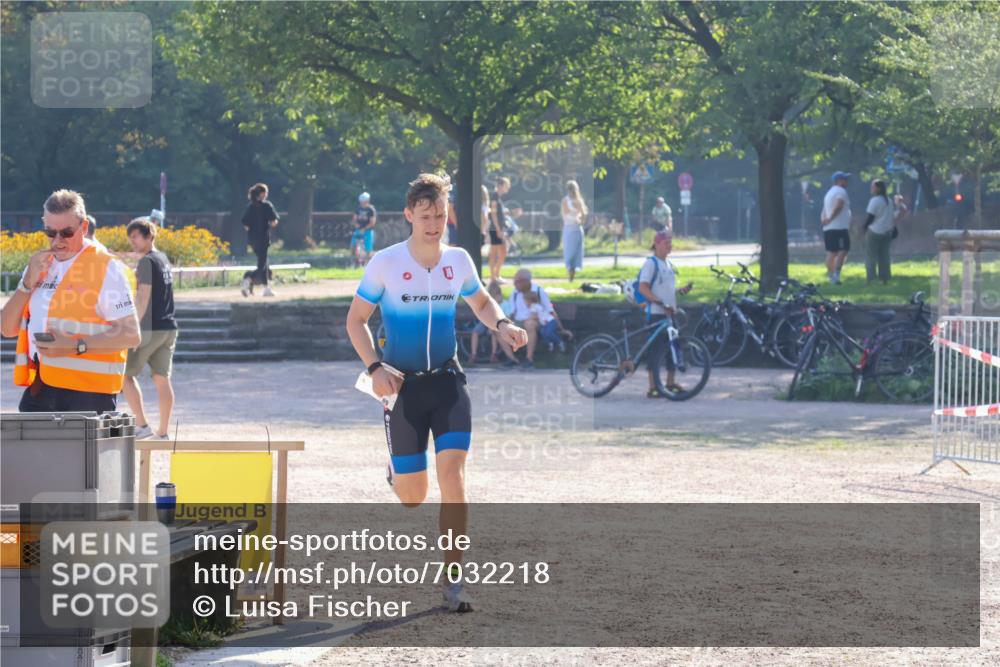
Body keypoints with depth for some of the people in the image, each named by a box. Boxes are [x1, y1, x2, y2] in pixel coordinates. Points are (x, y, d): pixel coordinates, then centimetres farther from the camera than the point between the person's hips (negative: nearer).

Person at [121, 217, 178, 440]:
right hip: (169, 328, 8)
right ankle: (162, 432, 8)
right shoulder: (163, 259, 15)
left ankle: (142, 426, -6)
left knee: (126, 374, 1)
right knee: (162, 378, 8)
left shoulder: (147, 261, -12)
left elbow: (144, 298, -17)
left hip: (151, 329, -8)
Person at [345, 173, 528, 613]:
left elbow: (481, 302, 20)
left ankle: (451, 580, -13)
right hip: (402, 386, -1)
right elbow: (356, 320, 0)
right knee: (413, 495, 5)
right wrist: (375, 367, -15)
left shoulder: (458, 261, 1)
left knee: (452, 472, -17)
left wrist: (501, 325, -2)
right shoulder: (385, 263, -7)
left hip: (447, 382, 1)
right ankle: (395, 472, 47)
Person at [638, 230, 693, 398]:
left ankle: (671, 383, 22)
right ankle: (653, 388, -4)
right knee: (656, 349, -7)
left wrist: (682, 290, 6)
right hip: (656, 313, -8)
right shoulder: (651, 263, -9)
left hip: (670, 313, 8)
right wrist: (661, 303, -23)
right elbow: (643, 288, -16)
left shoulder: (669, 265, 17)